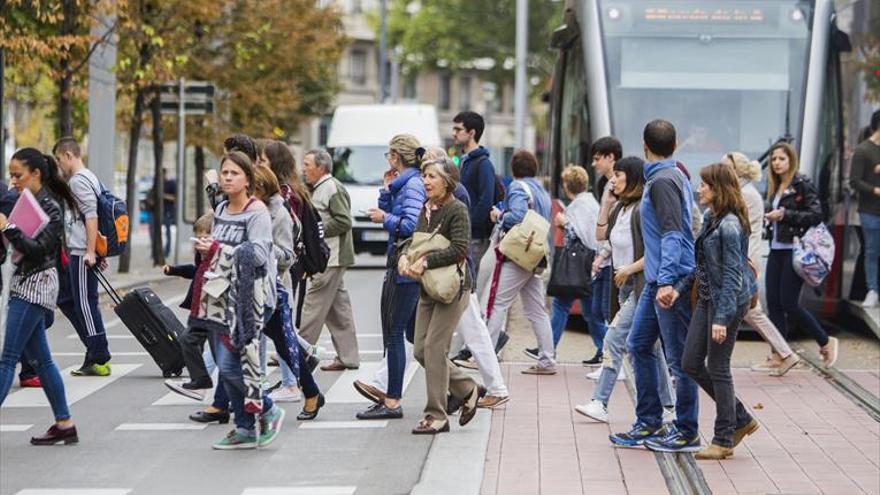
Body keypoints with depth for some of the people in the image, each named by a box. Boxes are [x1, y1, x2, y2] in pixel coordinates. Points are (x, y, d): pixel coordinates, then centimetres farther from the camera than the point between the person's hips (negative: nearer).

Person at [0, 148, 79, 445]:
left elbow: (38, 249, -21)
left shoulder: (50, 207, -13)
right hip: (25, 284, 9)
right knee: (38, 359, 10)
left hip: (35, 284, -9)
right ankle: (64, 424, 14)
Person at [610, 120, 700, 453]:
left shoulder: (663, 181, -14)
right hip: (658, 280, 10)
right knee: (638, 345, 14)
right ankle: (649, 424, 19)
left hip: (672, 281, -10)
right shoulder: (675, 176, 15)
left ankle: (687, 433, 5)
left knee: (679, 357, -2)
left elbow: (672, 234, -23)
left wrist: (666, 281, -28)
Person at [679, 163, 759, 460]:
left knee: (717, 368, -1)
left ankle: (724, 441, 11)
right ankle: (741, 419, 22)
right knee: (691, 363, 10)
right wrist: (680, 288, 9)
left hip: (728, 301, -10)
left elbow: (732, 274, -21)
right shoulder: (710, 218, 11)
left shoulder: (730, 225, -18)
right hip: (707, 299, 10)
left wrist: (722, 318, -24)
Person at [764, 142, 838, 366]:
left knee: (789, 304, -8)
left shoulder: (802, 184, -7)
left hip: (794, 251, -8)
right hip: (776, 250, 8)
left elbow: (816, 215, -15)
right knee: (773, 304, 3)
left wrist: (784, 215, -17)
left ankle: (826, 342, 11)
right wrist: (771, 218, 2)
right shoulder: (775, 187, 15)